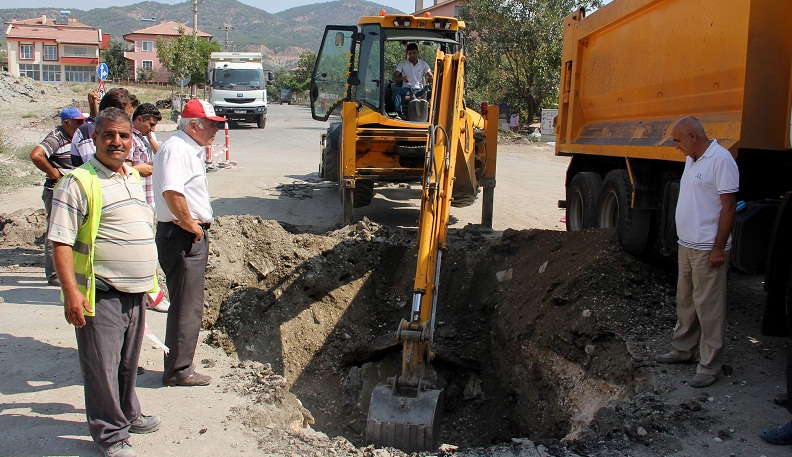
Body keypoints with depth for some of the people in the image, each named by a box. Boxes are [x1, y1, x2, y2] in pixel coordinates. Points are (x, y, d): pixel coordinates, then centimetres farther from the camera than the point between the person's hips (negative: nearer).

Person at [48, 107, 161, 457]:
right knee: (102, 365, 3)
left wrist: (148, 281, 23)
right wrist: (70, 292, -23)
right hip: (101, 295, -7)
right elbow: (61, 242, -16)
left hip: (135, 292, 7)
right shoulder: (78, 182, -12)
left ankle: (128, 414, 39)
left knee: (129, 360, 21)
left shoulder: (133, 176, 12)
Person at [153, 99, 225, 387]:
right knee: (186, 306, -4)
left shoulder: (190, 149, 17)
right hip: (182, 237, -11)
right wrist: (191, 226, -21)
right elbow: (171, 192, -32)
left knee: (188, 304, 17)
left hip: (192, 236, 11)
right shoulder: (176, 149, -17)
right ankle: (178, 370, 6)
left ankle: (179, 365, 28)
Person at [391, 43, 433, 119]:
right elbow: (394, 77, -3)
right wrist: (402, 78, -27)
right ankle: (399, 112, -35)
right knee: (395, 89, -32)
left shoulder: (423, 64, 10)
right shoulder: (403, 63, 7)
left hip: (419, 90, 0)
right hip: (406, 89, 0)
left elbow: (431, 77, 2)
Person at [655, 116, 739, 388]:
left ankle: (709, 366, 6)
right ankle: (682, 350, 32)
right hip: (687, 245, 10)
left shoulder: (721, 160, -17)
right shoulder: (692, 160, 13)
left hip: (708, 250, -9)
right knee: (685, 301, 19)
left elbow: (728, 206, -19)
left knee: (708, 307, -2)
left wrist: (718, 248, -20)